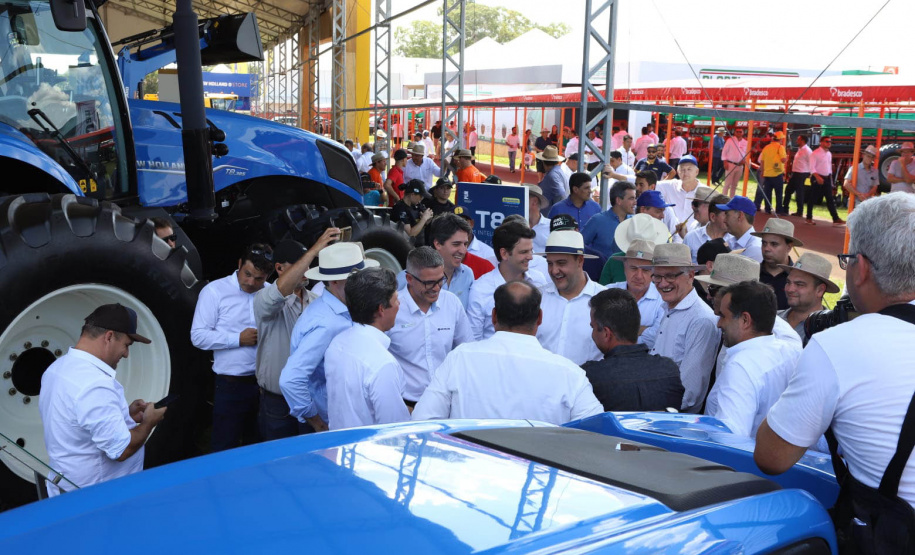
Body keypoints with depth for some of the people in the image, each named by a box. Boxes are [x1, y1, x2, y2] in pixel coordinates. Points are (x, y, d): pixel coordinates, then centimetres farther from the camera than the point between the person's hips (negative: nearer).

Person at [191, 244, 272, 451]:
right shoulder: (215, 291, -6)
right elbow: (198, 336, -9)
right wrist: (238, 339, -14)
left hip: (265, 383, 4)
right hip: (231, 385, -3)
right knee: (224, 449, 5)